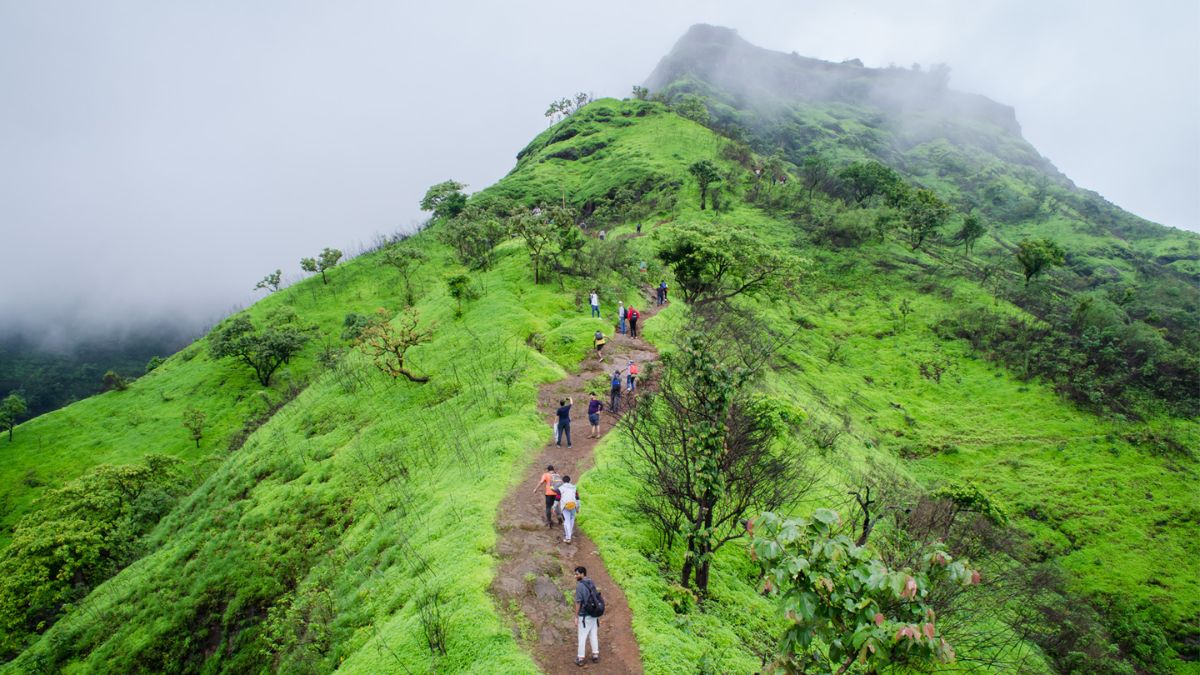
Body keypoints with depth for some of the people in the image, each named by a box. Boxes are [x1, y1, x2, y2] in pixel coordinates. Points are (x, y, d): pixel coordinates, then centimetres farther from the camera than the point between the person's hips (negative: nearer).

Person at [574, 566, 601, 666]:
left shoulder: (579, 586, -18)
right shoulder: (592, 583, 5)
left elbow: (578, 602, -18)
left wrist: (576, 617, -11)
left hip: (584, 616, -6)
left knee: (582, 637, 3)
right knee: (593, 635, 15)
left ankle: (580, 658, 10)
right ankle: (595, 655, 20)